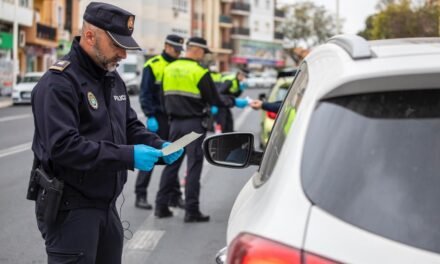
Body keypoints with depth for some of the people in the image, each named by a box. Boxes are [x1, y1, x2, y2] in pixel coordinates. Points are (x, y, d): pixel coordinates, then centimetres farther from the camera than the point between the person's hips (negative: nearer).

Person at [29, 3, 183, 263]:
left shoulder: (113, 79, 13)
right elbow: (62, 146, -27)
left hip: (106, 204, 9)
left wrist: (159, 146, -2)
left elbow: (131, 126, 20)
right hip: (70, 209, -9)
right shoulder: (60, 83, -17)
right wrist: (127, 156, -29)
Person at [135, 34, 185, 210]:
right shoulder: (153, 65, -5)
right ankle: (140, 195, 5)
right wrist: (151, 116, -16)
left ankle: (174, 196, 16)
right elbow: (145, 94, -8)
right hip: (158, 118, -5)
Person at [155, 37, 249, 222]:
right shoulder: (200, 72, -13)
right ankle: (191, 211, 0)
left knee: (171, 164, 13)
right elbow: (214, 100, -8)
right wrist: (234, 102, 6)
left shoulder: (169, 69, 7)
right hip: (194, 124, -6)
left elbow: (165, 97, 13)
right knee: (194, 167, -1)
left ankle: (161, 205, 14)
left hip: (175, 123, 6)